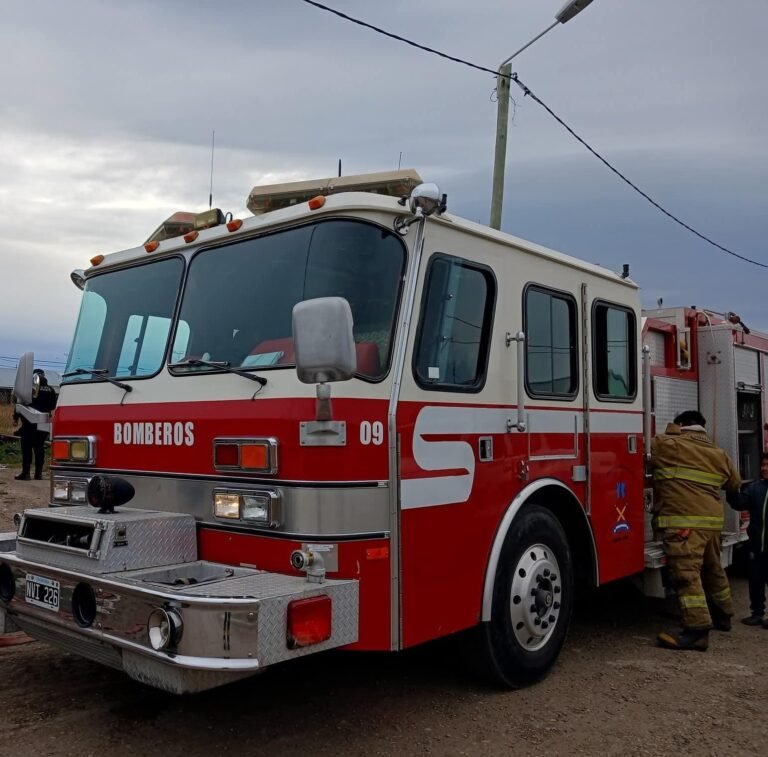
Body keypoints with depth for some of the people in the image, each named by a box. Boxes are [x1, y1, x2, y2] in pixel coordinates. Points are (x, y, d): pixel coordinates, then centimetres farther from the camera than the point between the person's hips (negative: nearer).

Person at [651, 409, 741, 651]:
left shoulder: (666, 444, -3)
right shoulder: (719, 454, 16)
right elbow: (734, 483, 27)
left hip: (684, 521, -7)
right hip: (712, 520, 8)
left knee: (687, 574, -10)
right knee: (713, 570, 23)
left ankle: (697, 629, -14)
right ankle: (722, 615, 38)